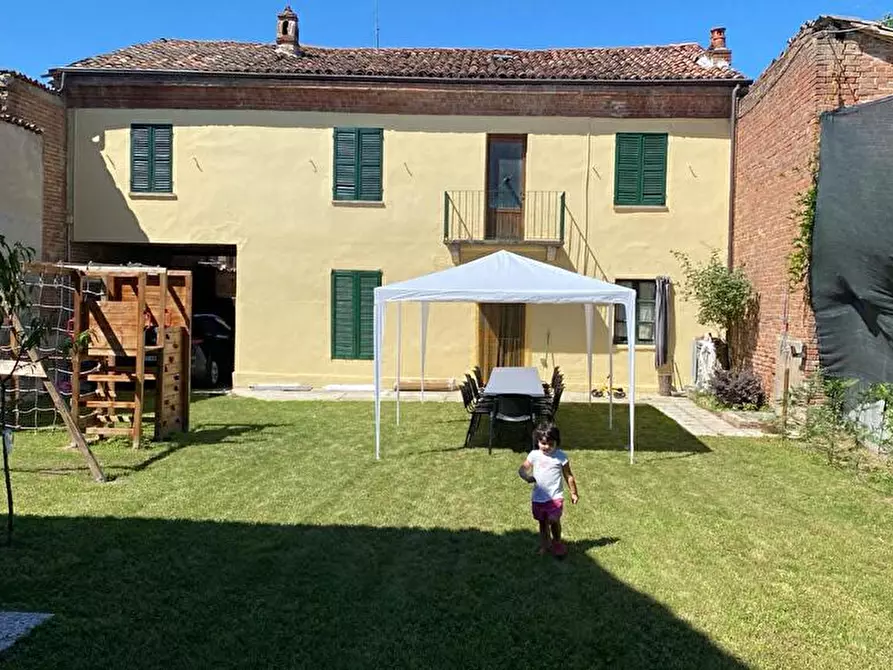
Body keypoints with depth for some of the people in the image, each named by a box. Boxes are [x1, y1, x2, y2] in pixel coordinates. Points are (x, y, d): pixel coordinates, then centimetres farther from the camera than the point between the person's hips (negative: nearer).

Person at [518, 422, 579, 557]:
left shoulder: (560, 456, -6)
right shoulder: (534, 455, 0)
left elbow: (569, 476, 3)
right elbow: (522, 469, 1)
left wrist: (574, 493, 7)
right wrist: (526, 476, -21)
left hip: (555, 497, -3)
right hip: (538, 497, 3)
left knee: (554, 520, -11)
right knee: (542, 522, 15)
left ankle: (557, 544, 12)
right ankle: (545, 545, 32)